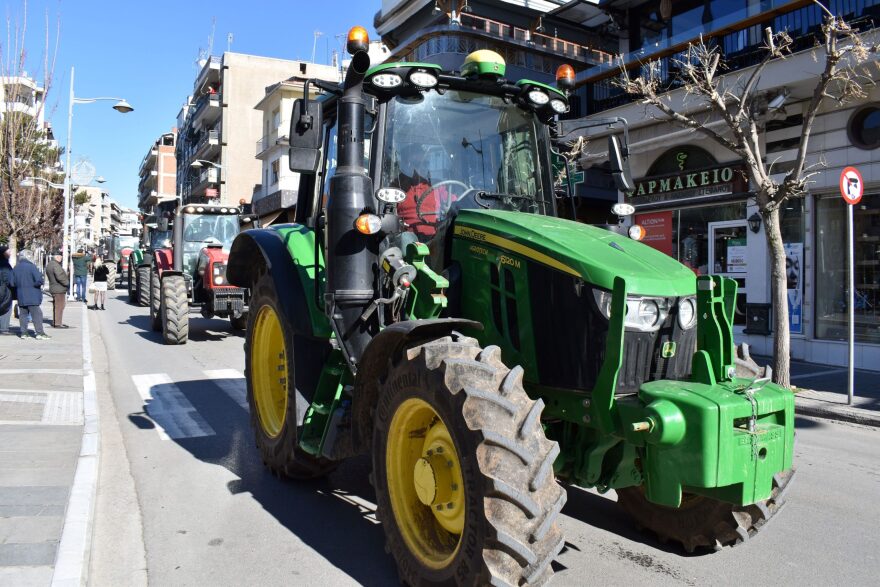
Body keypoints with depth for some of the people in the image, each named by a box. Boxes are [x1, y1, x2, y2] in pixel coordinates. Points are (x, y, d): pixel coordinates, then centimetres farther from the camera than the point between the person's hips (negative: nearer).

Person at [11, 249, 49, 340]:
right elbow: (39, 280, -21)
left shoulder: (15, 268, 8)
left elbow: (13, 281, 12)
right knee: (36, 314, -3)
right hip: (32, 296, -6)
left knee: (22, 314, 11)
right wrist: (37, 285, -1)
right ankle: (39, 333, -4)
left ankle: (23, 333, 13)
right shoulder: (31, 266, -13)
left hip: (20, 296, 6)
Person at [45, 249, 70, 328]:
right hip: (59, 289, -11)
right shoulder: (55, 265, -18)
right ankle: (57, 323, -5)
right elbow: (60, 277, -27)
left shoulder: (49, 264, 15)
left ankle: (55, 322, 24)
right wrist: (67, 283, -14)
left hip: (53, 288, 11)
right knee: (59, 306, -7)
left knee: (56, 306, 17)